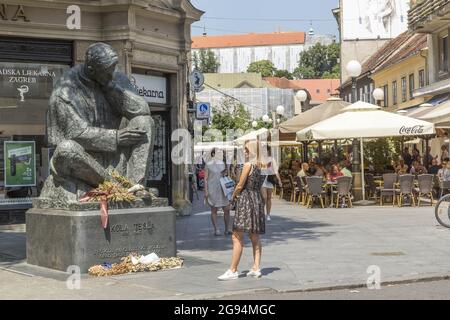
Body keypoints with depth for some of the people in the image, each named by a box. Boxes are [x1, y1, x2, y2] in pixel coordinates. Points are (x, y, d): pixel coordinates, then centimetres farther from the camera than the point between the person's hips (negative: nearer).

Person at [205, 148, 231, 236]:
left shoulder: (222, 163, 11)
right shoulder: (208, 164, -3)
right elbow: (205, 179, -4)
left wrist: (225, 173, -1)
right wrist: (206, 191, -11)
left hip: (222, 189, 5)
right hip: (212, 189, -5)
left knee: (227, 209, 1)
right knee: (214, 210, 2)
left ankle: (227, 229, 10)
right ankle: (216, 230, 10)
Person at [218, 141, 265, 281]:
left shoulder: (248, 165, -13)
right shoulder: (258, 165, 10)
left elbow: (240, 185, -11)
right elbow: (257, 185, 13)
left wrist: (234, 196, 7)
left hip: (246, 200, -9)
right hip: (257, 200, 9)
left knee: (237, 237, -6)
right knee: (254, 237, 12)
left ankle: (233, 271, -5)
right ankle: (256, 268, 12)